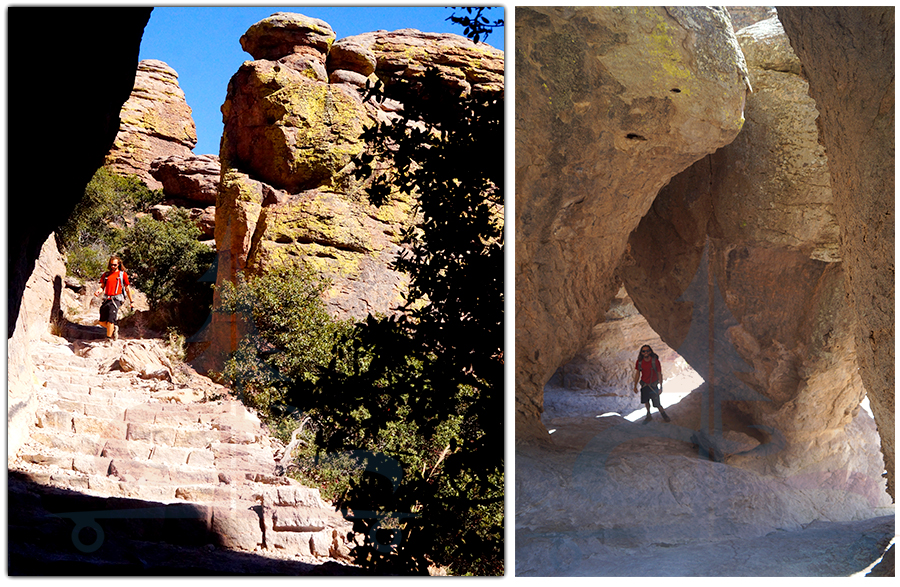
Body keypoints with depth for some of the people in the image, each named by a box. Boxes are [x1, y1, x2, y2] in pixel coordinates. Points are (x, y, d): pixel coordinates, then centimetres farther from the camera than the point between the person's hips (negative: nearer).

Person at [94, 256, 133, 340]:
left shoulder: (123, 274, 7)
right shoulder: (106, 275, 16)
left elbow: (127, 289, 12)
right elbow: (102, 287, 16)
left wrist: (131, 301, 15)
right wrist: (99, 291, -9)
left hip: (116, 299, -5)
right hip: (107, 299, 5)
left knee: (110, 321, -17)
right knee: (102, 322, 3)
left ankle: (108, 339, -10)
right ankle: (114, 328, 29)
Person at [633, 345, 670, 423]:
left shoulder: (655, 361, -17)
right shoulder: (639, 362, -8)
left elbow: (659, 374, -10)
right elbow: (637, 374, 4)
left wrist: (661, 387, -10)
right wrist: (635, 386, 5)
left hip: (653, 385, -3)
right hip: (644, 385, 3)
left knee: (657, 404, -4)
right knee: (646, 402, 14)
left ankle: (663, 414, 25)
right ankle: (649, 416, 36)